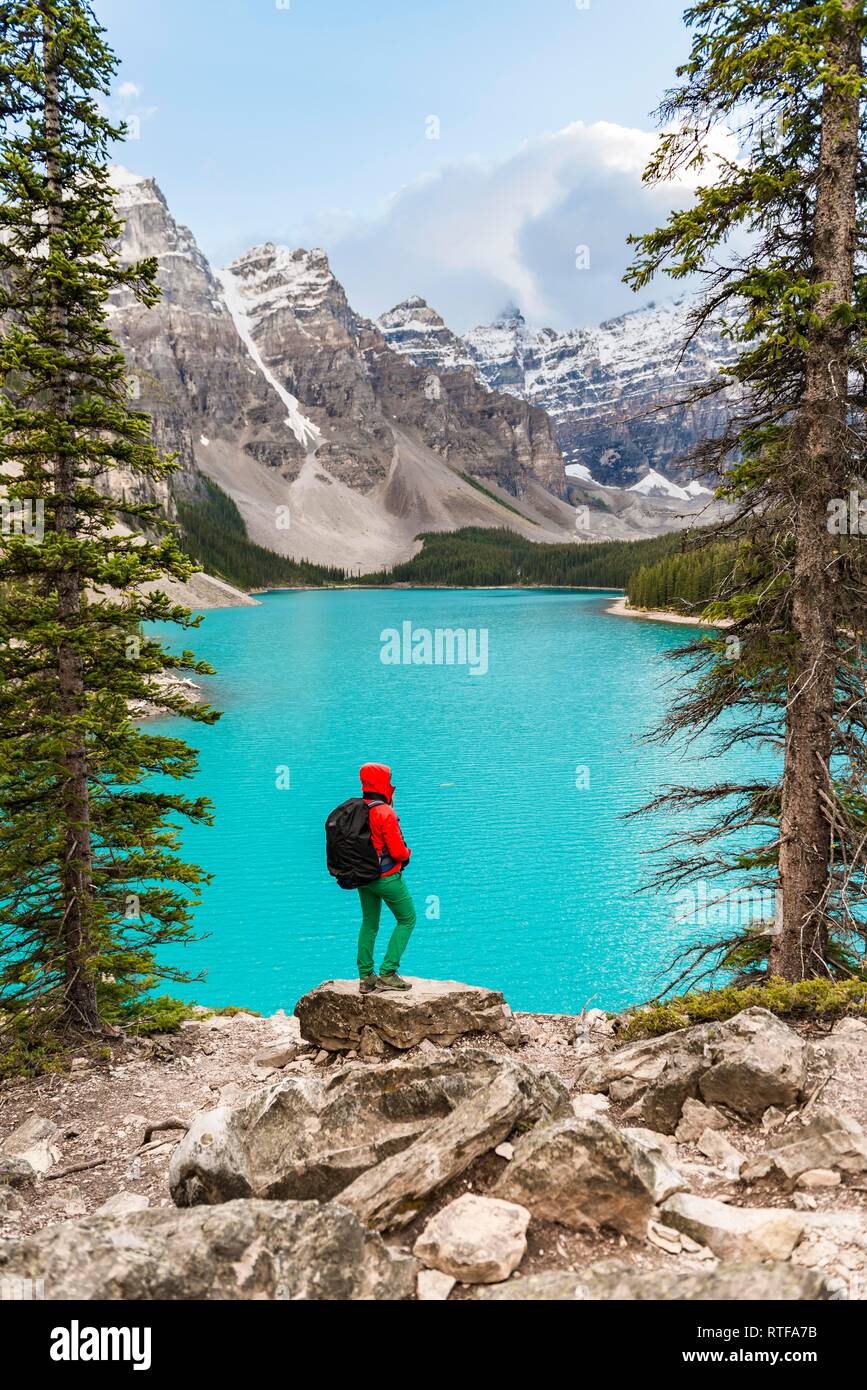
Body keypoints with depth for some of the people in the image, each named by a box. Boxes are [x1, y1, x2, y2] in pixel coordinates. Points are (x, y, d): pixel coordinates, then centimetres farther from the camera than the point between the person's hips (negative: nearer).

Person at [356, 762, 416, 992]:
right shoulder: (385, 813, -22)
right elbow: (398, 852, -20)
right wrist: (408, 852, 1)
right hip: (387, 877, -7)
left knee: (369, 923, 19)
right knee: (407, 920, 9)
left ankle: (366, 976, 19)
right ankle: (387, 973, 3)